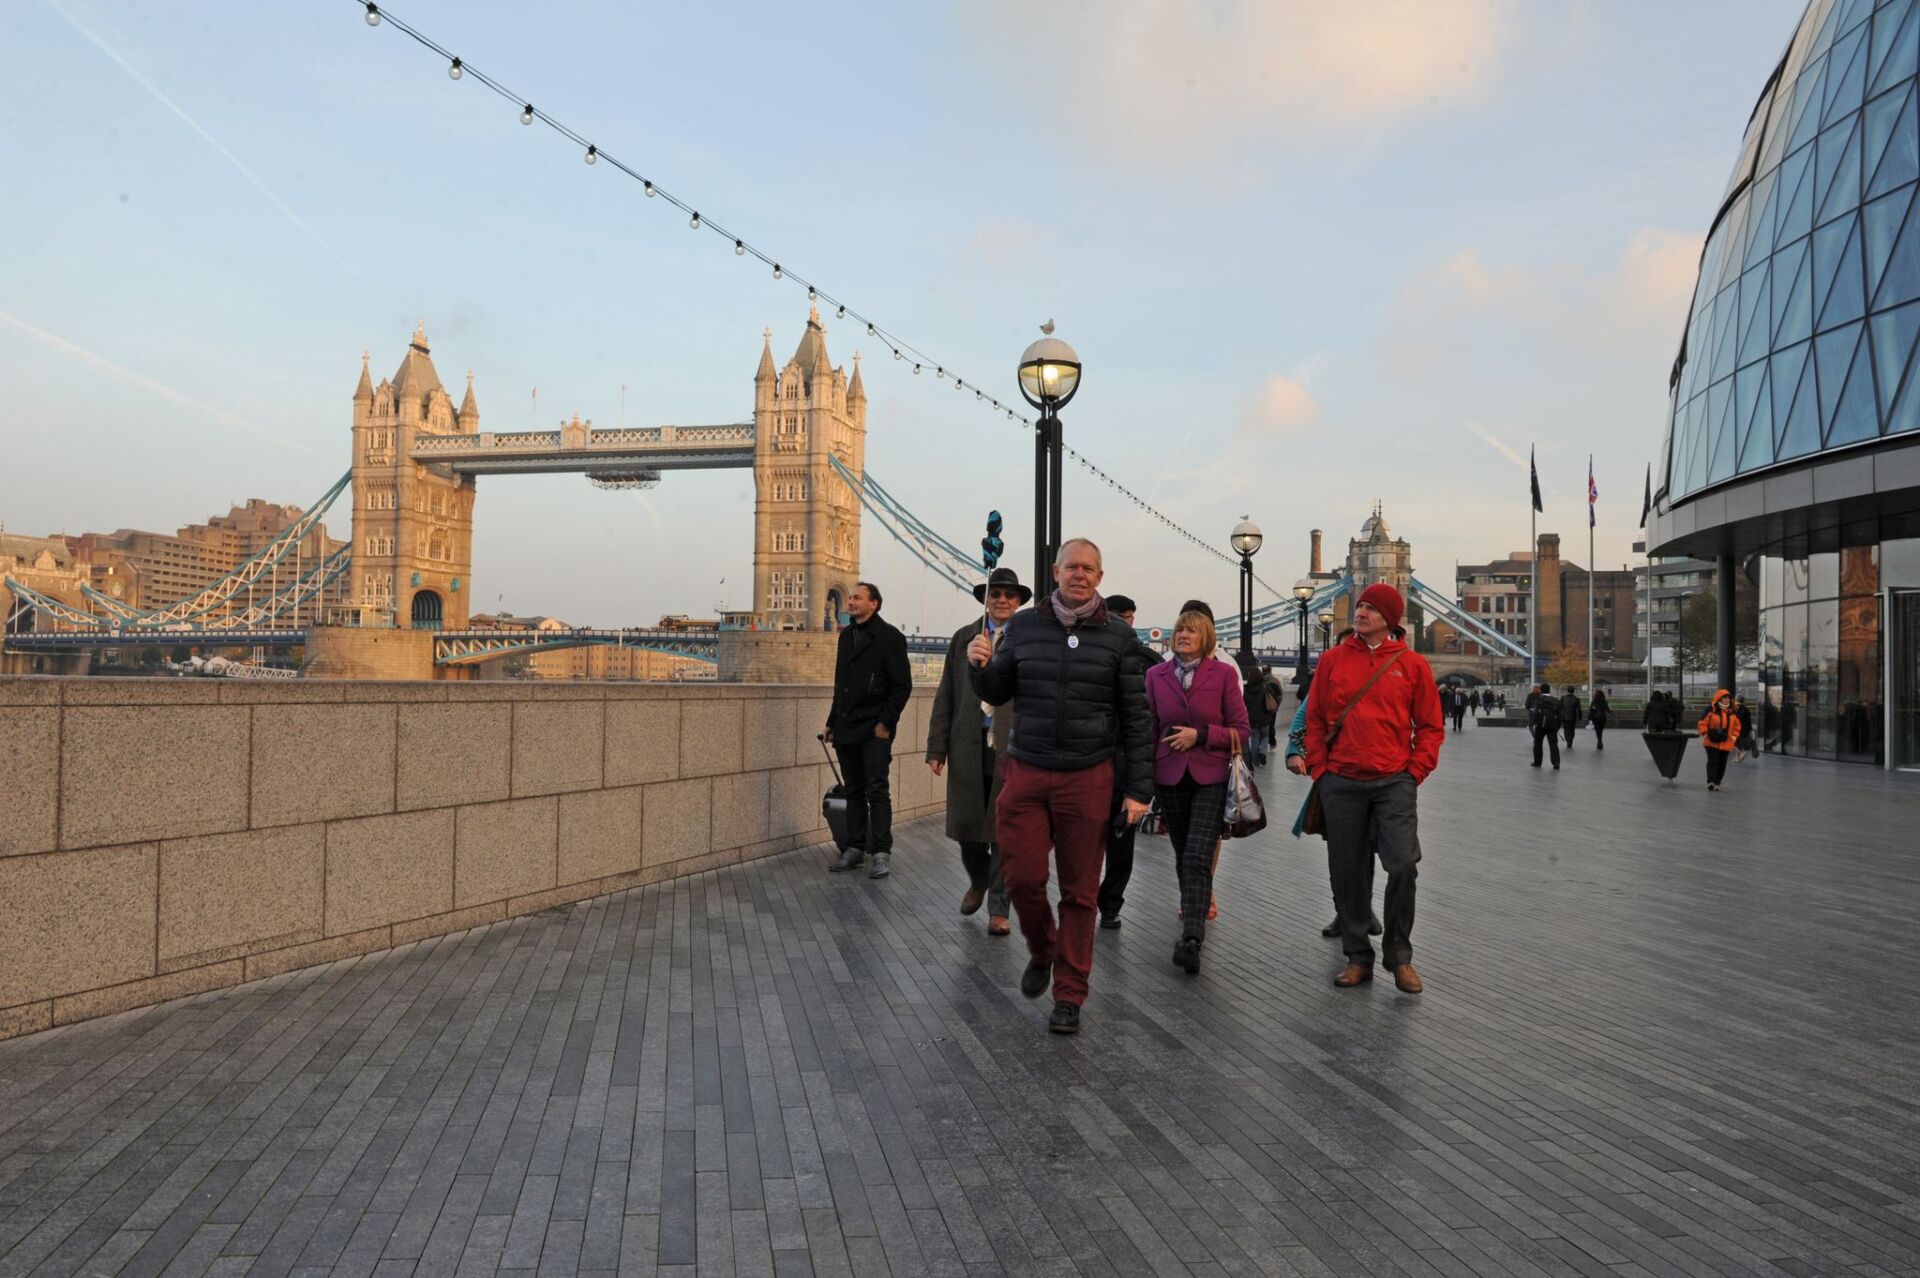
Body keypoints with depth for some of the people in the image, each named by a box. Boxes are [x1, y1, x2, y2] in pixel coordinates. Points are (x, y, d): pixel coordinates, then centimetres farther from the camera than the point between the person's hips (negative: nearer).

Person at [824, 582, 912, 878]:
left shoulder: (889, 637, -5)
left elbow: (902, 685, -8)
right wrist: (832, 722, 14)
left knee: (877, 792, -4)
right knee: (854, 792, 11)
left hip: (874, 730, -6)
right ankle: (855, 849, 17)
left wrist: (886, 722, -13)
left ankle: (882, 853, 1)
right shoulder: (846, 636, 15)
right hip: (846, 729, 6)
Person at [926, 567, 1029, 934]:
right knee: (965, 825, 8)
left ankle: (998, 908, 16)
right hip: (970, 747, 3)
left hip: (1013, 748, -2)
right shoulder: (962, 638, 8)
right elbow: (945, 697, 7)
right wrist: (937, 748, 2)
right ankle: (978, 882, 37)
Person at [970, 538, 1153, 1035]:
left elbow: (1136, 718, 2)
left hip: (1087, 779, -1)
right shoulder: (1023, 626, 6)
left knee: (1080, 892, 5)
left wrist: (1139, 789, -2)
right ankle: (1042, 950, 30)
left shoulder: (1118, 638, 1)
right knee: (1022, 877, -2)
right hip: (1026, 774, 1)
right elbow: (998, 695, 14)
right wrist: (980, 666, -9)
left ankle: (1069, 997, 18)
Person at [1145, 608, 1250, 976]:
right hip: (1170, 777, 3)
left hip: (1211, 778, -3)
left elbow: (1242, 731, -1)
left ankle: (1191, 940, -21)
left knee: (1197, 858, -15)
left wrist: (1200, 735, -13)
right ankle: (1194, 916, 31)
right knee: (1183, 858, 12)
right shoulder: (1156, 675, 5)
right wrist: (1146, 777, 9)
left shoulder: (1223, 674, -3)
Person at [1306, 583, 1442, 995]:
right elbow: (1315, 719, 9)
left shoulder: (1413, 664, 3)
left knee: (1403, 866, -11)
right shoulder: (1333, 660, 6)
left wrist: (1416, 769, -3)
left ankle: (1399, 956, 9)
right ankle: (1358, 957, 20)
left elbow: (1430, 726, 7)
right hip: (1341, 783, 2)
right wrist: (1319, 768, 2)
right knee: (1351, 874, 8)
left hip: (1395, 782, -1)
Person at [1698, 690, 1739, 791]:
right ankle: (1711, 781, -16)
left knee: (1722, 763, 6)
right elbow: (1703, 723, -4)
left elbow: (1737, 725, 17)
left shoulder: (1732, 711, 8)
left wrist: (1734, 736, 7)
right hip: (1712, 742, -4)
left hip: (1726, 743, 4)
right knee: (1713, 761, -12)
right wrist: (1705, 734, -10)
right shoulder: (1711, 710, -6)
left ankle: (1717, 782, 15)